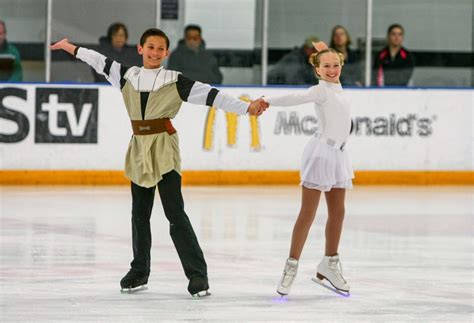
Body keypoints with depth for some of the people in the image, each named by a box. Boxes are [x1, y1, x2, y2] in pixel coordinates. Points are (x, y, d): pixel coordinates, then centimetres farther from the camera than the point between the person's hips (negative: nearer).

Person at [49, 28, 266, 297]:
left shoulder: (175, 81, -4)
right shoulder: (128, 76, 8)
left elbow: (210, 95, -9)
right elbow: (100, 61, 22)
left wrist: (247, 108, -16)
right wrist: (70, 48, 32)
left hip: (165, 149, -4)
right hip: (140, 150, 4)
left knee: (175, 213, -9)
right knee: (139, 214, 11)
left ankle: (197, 273, -8)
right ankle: (139, 272, 22)